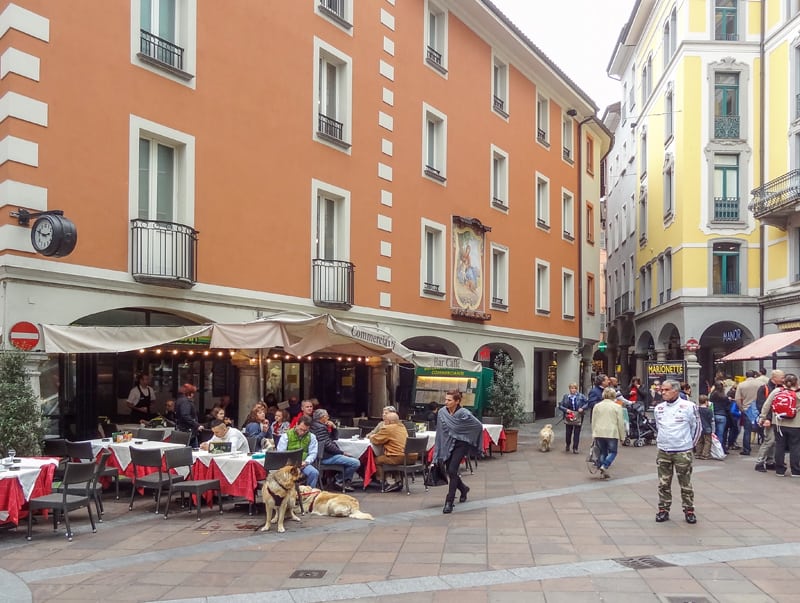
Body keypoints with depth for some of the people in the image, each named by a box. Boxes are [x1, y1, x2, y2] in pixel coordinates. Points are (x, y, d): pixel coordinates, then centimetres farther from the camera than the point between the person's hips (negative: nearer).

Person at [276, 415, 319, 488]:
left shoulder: (311, 437, 9)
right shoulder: (286, 435, 3)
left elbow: (313, 453, 6)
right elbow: (280, 453, 0)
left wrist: (306, 462, -14)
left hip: (303, 464, 2)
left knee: (315, 473, -27)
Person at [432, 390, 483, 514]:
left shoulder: (464, 414, -18)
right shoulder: (442, 413, -5)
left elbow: (479, 425, -10)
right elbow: (440, 430, 6)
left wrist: (469, 437, 0)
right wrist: (438, 451, 7)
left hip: (461, 444, -5)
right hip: (447, 445, 5)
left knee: (452, 470, -15)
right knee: (450, 471, 11)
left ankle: (449, 502, -7)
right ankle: (463, 488, 42)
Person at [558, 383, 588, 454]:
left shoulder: (581, 396, -2)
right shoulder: (566, 396, 2)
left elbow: (587, 403, -1)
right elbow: (560, 406, 2)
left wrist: (583, 408, -15)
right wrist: (566, 410, -14)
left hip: (578, 417, -1)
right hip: (569, 417, 1)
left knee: (576, 433, 1)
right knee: (568, 433, 9)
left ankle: (575, 448, 11)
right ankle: (567, 446, 34)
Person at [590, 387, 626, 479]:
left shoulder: (597, 406, 8)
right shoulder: (617, 407, -3)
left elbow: (593, 421, 11)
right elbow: (620, 423, -2)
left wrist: (594, 434, 18)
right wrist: (622, 436, 6)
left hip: (599, 433, 3)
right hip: (612, 433, -3)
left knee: (602, 452, 14)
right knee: (613, 452, 10)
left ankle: (603, 472, 11)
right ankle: (604, 466, -11)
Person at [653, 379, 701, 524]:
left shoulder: (688, 406, -9)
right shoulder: (658, 408, 5)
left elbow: (697, 426, 1)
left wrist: (690, 444, 5)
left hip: (683, 452, -4)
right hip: (663, 452, 4)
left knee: (686, 484, 5)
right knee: (663, 483, 8)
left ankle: (689, 511, 17)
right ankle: (663, 510, 18)